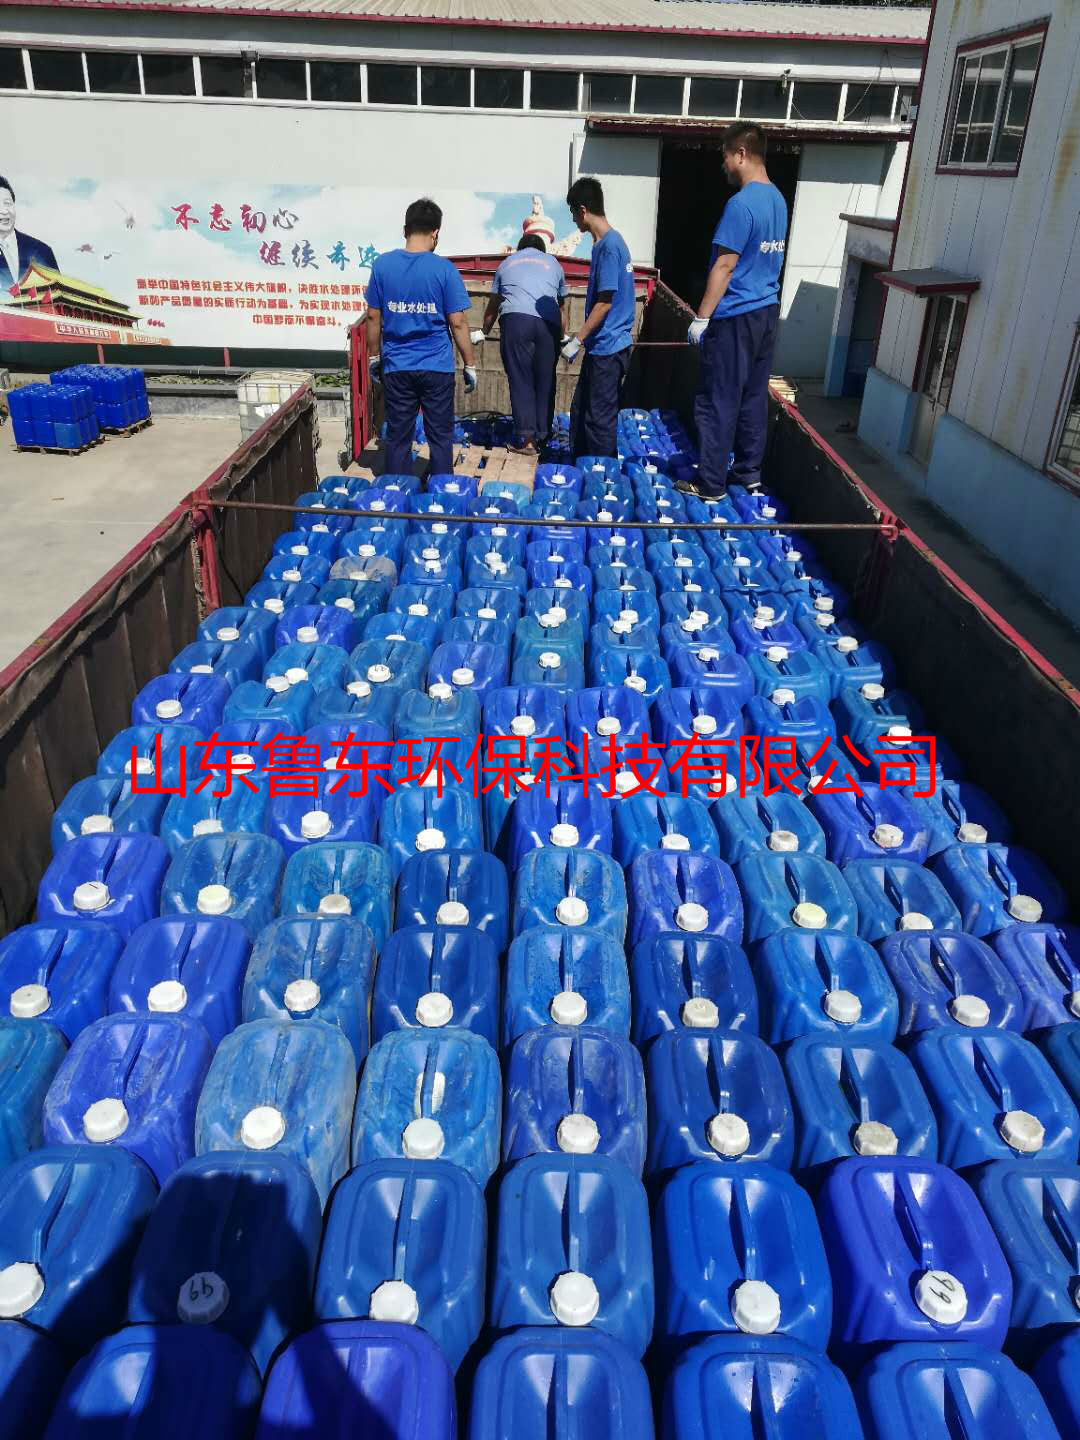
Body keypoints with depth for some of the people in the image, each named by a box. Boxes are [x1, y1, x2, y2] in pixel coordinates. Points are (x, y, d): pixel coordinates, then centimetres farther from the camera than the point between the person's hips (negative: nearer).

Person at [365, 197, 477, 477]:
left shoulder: (382, 264, -1)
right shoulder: (444, 269, -8)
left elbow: (374, 317, 4)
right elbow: (458, 323, -7)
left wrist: (373, 356, 16)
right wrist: (470, 364, 2)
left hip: (396, 367, 2)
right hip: (437, 368, -2)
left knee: (398, 438, 9)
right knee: (440, 438, 8)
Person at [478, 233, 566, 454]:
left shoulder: (507, 262, 27)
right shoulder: (553, 262, 27)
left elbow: (493, 306, 36)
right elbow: (561, 306, 37)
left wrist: (484, 332, 52)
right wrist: (563, 336, 53)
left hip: (515, 319, -1)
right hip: (548, 323, 1)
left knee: (520, 381, 0)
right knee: (545, 382, 8)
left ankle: (527, 439, -8)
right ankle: (542, 437, 10)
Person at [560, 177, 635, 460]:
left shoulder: (609, 246, -16)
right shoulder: (606, 242, 12)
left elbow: (604, 303, -19)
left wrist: (577, 341, -16)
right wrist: (578, 338, 21)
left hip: (609, 348, -10)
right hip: (599, 346, 10)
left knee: (600, 417, -2)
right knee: (580, 410, 16)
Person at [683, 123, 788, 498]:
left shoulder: (741, 203, -16)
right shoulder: (777, 200, 12)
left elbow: (725, 266, -18)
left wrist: (701, 318, -15)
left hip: (735, 316, -9)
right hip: (766, 311, 9)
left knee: (717, 403, -3)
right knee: (754, 397, 13)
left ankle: (711, 485, 1)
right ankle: (748, 472, 21)